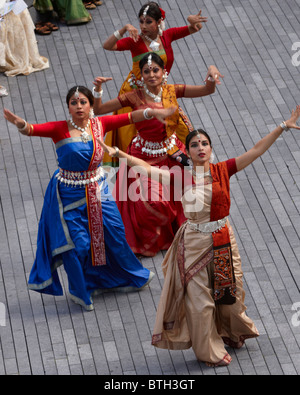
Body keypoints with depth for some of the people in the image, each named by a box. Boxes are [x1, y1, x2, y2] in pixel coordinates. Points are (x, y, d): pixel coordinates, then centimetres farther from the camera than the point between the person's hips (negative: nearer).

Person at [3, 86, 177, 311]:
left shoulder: (99, 124, -5)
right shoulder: (60, 129, -17)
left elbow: (130, 117, 1)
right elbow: (32, 130, -31)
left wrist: (153, 112, -12)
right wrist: (20, 124, -52)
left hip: (97, 191, 4)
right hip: (70, 195, -4)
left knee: (113, 233, 15)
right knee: (77, 243, 2)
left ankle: (128, 277, 42)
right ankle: (81, 292, 27)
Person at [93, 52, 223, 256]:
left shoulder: (172, 91, -8)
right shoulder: (135, 97, -15)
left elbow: (208, 90, -9)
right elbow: (98, 110, -11)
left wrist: (212, 72, -29)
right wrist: (98, 90, -29)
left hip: (172, 155, 3)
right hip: (145, 158, -3)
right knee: (151, 202, -10)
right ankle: (149, 241, 18)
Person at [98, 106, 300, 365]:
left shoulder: (222, 171, -4)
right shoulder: (182, 177, -7)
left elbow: (257, 151, -7)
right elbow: (146, 168, -11)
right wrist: (117, 153, -19)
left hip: (223, 240, 2)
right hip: (195, 243, -2)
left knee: (229, 291, 16)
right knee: (200, 297, 7)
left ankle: (231, 333, 45)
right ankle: (210, 351, 24)